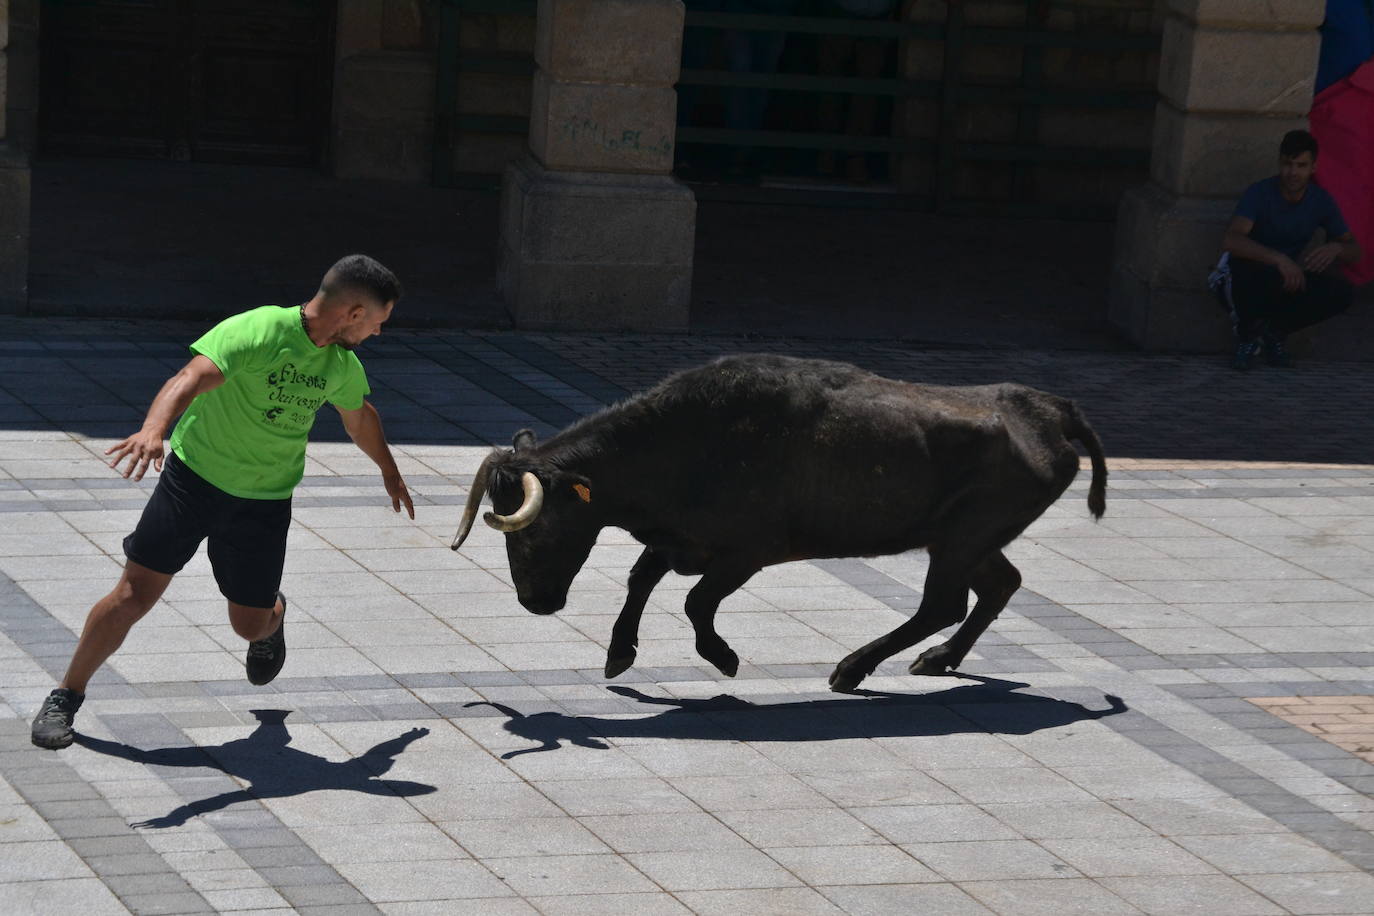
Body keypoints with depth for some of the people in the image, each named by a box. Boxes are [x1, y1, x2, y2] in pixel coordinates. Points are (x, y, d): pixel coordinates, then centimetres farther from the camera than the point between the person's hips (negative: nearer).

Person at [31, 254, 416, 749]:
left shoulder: (342, 365, 1)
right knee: (136, 593, -8)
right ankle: (66, 697, 8)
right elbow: (191, 378, -37)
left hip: (266, 500, 5)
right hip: (195, 476, -4)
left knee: (250, 624, 7)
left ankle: (275, 614, 45)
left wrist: (389, 471, 39)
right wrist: (153, 430, -55)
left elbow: (360, 416, 24)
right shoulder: (257, 331, -22)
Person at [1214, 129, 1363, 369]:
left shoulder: (1320, 200, -2)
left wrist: (1336, 248, -22)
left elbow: (1355, 251, 3)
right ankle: (1247, 333, -10)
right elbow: (1230, 241, -36)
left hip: (1287, 283, 4)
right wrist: (1278, 258, -48)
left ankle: (1275, 329, 1)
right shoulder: (1260, 193, -18)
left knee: (1341, 292, -21)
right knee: (1241, 267, -39)